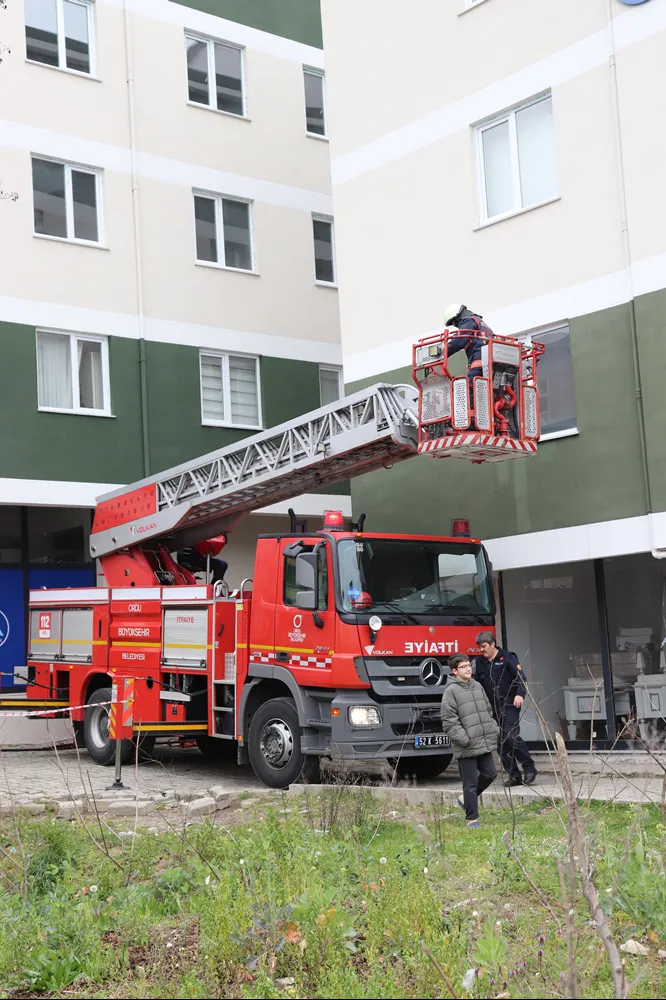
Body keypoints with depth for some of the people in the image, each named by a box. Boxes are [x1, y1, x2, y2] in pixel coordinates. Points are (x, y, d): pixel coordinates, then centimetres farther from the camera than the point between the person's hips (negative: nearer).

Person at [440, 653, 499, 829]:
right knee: (470, 782, 0)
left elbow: (488, 710, 21)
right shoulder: (451, 691, -10)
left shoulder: (477, 686, 12)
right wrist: (464, 739, -18)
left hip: (485, 742, 7)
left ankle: (466, 799, 31)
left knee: (490, 774, 10)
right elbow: (449, 721, -13)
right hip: (466, 748, -7)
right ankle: (472, 818, 12)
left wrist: (493, 730, 8)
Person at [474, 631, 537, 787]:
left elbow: (521, 677, -8)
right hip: (493, 709, 6)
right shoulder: (480, 663, 15)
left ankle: (529, 767, -5)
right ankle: (514, 775, 7)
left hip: (509, 705, -6)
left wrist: (520, 694, -22)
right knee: (500, 743, 2)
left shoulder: (507, 657, -1)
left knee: (511, 736, -19)